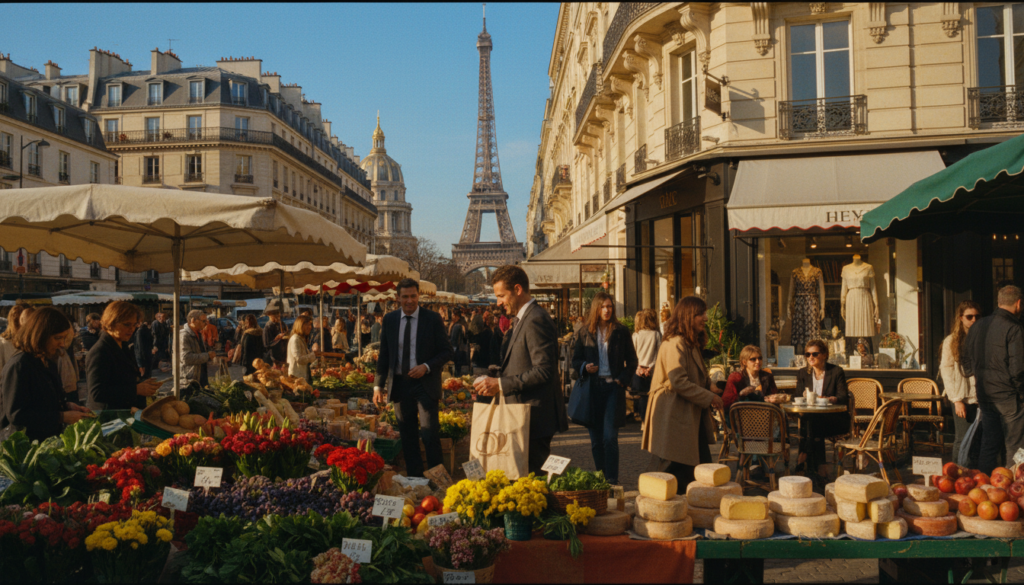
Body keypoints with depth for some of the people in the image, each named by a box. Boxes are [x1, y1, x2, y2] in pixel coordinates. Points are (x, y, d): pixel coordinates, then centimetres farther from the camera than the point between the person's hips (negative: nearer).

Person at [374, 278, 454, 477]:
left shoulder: (433, 319, -3)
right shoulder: (389, 319, 6)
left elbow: (447, 351, -1)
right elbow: (383, 355, 11)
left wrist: (426, 367, -16)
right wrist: (379, 385, 6)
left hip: (425, 384, -3)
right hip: (400, 384, 4)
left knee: (430, 434, -7)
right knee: (407, 435, 10)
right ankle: (414, 479, 20)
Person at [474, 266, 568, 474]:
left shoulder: (536, 320, -16)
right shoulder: (519, 320, 17)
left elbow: (544, 370, -23)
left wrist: (501, 384, -21)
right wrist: (495, 381, 7)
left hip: (535, 417, -10)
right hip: (524, 416, 10)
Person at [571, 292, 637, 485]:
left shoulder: (621, 331, 4)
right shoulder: (585, 333, 8)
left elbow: (632, 361, 8)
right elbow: (576, 360, 13)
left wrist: (623, 379, -5)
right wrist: (584, 367, -8)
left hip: (613, 387, -2)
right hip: (593, 388, 2)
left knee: (609, 437, -10)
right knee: (596, 438, 7)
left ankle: (612, 480, -5)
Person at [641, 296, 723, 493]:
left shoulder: (691, 344, 18)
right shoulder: (675, 344, -16)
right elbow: (678, 382, -23)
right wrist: (709, 398, -16)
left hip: (692, 419, 11)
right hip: (675, 419, -11)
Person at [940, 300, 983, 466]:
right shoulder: (951, 341, 1)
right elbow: (946, 371, -2)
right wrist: (956, 399, -8)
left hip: (982, 397, 3)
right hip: (963, 398, -3)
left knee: (979, 440, 2)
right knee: (963, 440, -4)